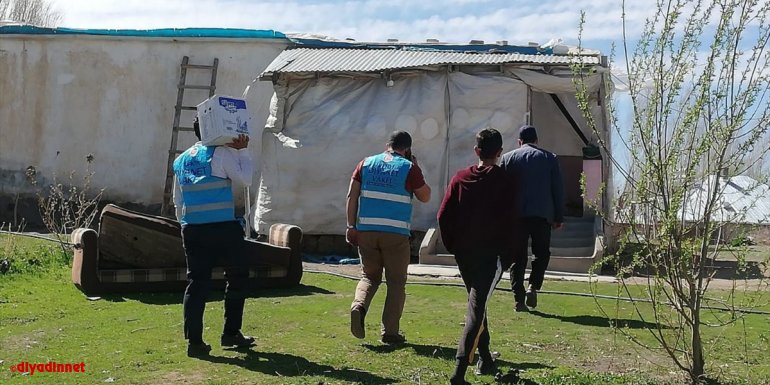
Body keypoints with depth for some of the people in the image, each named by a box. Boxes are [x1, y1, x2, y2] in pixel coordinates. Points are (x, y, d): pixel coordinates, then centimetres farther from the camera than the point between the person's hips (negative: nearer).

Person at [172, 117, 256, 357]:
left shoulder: (181, 160, 15)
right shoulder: (222, 153, -5)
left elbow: (177, 201, 18)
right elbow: (245, 179, -3)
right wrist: (243, 151, 4)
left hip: (192, 229, 5)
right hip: (223, 227, -5)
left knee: (196, 282, 5)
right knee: (237, 276, 12)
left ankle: (194, 341, -1)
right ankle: (231, 333, 16)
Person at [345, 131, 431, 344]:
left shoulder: (366, 164, 9)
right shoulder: (409, 168, -2)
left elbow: (352, 196, 5)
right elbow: (425, 197, 8)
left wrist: (351, 226, 7)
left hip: (367, 230, 3)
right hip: (396, 233, -3)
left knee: (369, 275, 17)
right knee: (396, 282, 7)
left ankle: (359, 305, -12)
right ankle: (390, 331, 5)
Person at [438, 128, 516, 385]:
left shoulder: (460, 178, 5)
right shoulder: (503, 181, -5)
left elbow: (444, 215, 1)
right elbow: (508, 220, -10)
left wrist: (452, 245, 12)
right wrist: (508, 255, -2)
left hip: (463, 253, 4)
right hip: (491, 254, -4)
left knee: (477, 304, 21)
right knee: (476, 308, -8)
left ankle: (485, 360, 30)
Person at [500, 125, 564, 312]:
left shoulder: (508, 158, 6)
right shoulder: (550, 158, 7)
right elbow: (558, 189, 6)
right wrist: (559, 217, 10)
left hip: (516, 214, 0)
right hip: (542, 215, 0)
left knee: (517, 257, 4)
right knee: (542, 253, 15)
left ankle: (519, 299, 1)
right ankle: (533, 286, -4)